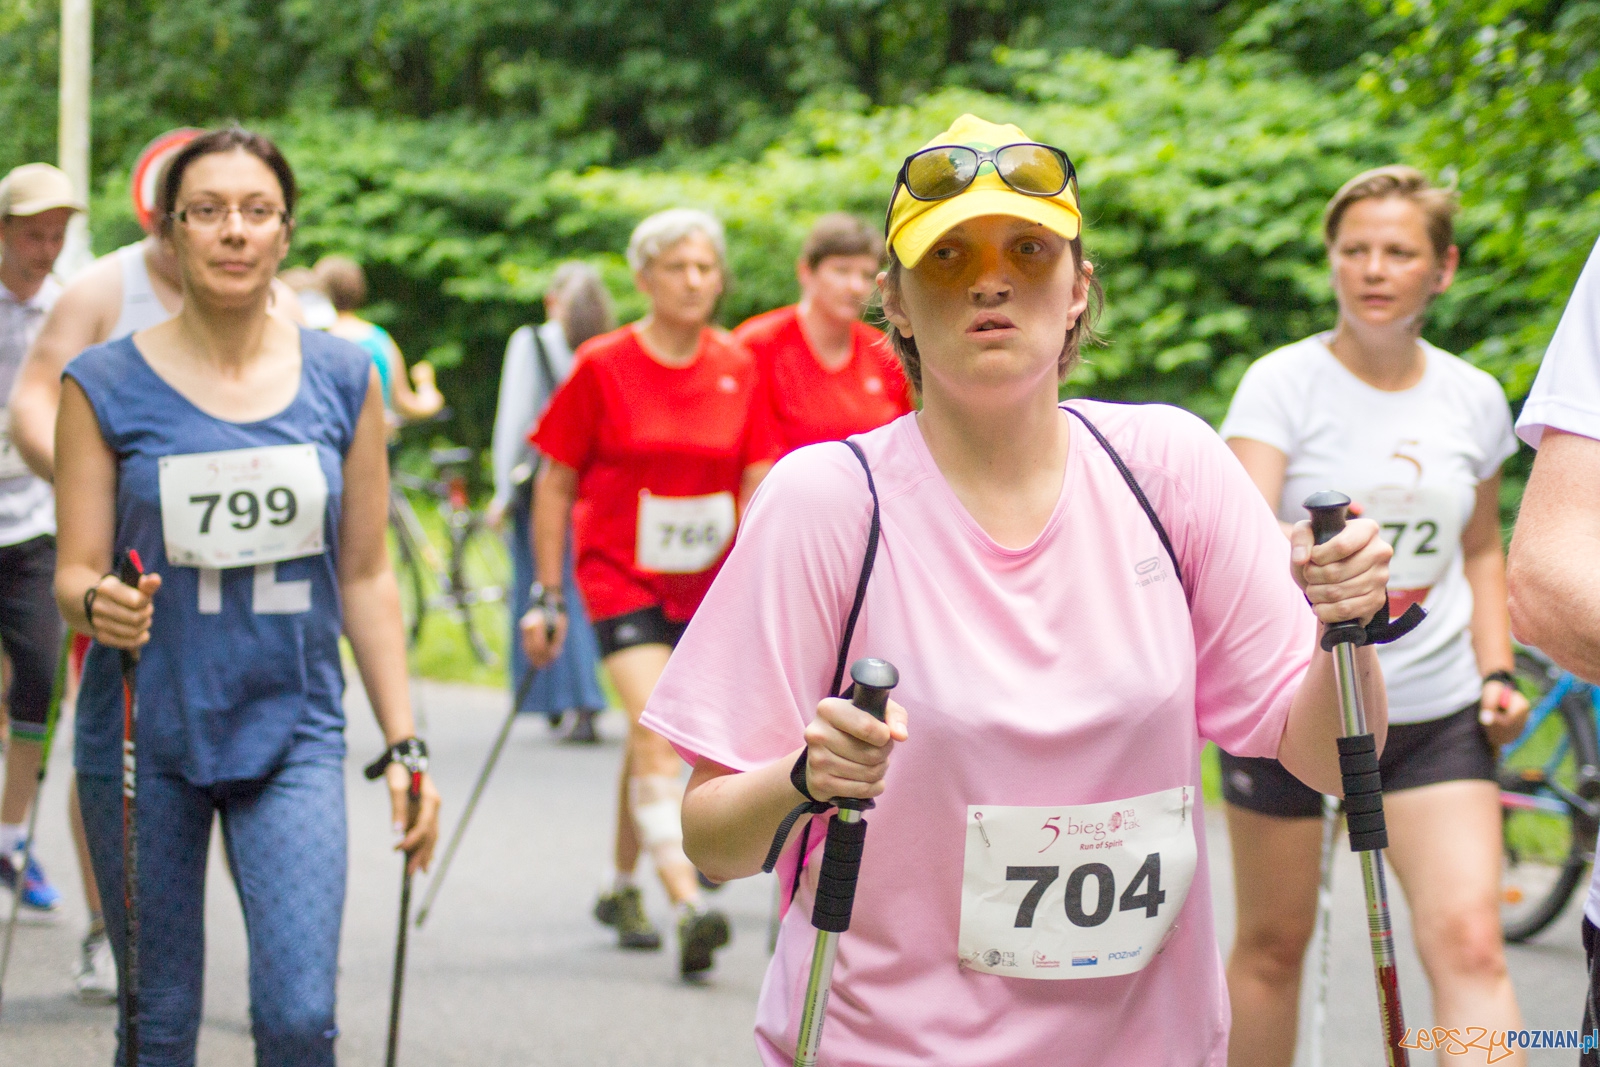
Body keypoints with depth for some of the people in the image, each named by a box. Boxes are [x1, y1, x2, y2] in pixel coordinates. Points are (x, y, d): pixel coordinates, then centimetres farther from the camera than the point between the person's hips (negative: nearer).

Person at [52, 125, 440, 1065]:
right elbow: (74, 572, -2)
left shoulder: (343, 380, 4)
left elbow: (366, 577, 9)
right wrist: (99, 605, -26)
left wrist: (403, 744, 5)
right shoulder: (108, 386, -3)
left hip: (293, 733, 1)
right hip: (146, 737, -1)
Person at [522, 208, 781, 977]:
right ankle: (689, 907, -29)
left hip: (703, 580, 4)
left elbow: (759, 480, 6)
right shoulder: (603, 366, -7)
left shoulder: (738, 369, 3)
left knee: (652, 739, 14)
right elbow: (555, 483, -1)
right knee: (655, 728, -19)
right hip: (619, 570, -4)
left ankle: (621, 887, 32)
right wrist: (547, 595, -3)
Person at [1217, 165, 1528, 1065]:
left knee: (1469, 946, -12)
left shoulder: (1475, 399, 4)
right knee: (1274, 946, 9)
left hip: (1436, 714, 2)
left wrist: (1498, 672, 6)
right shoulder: (1283, 384, -8)